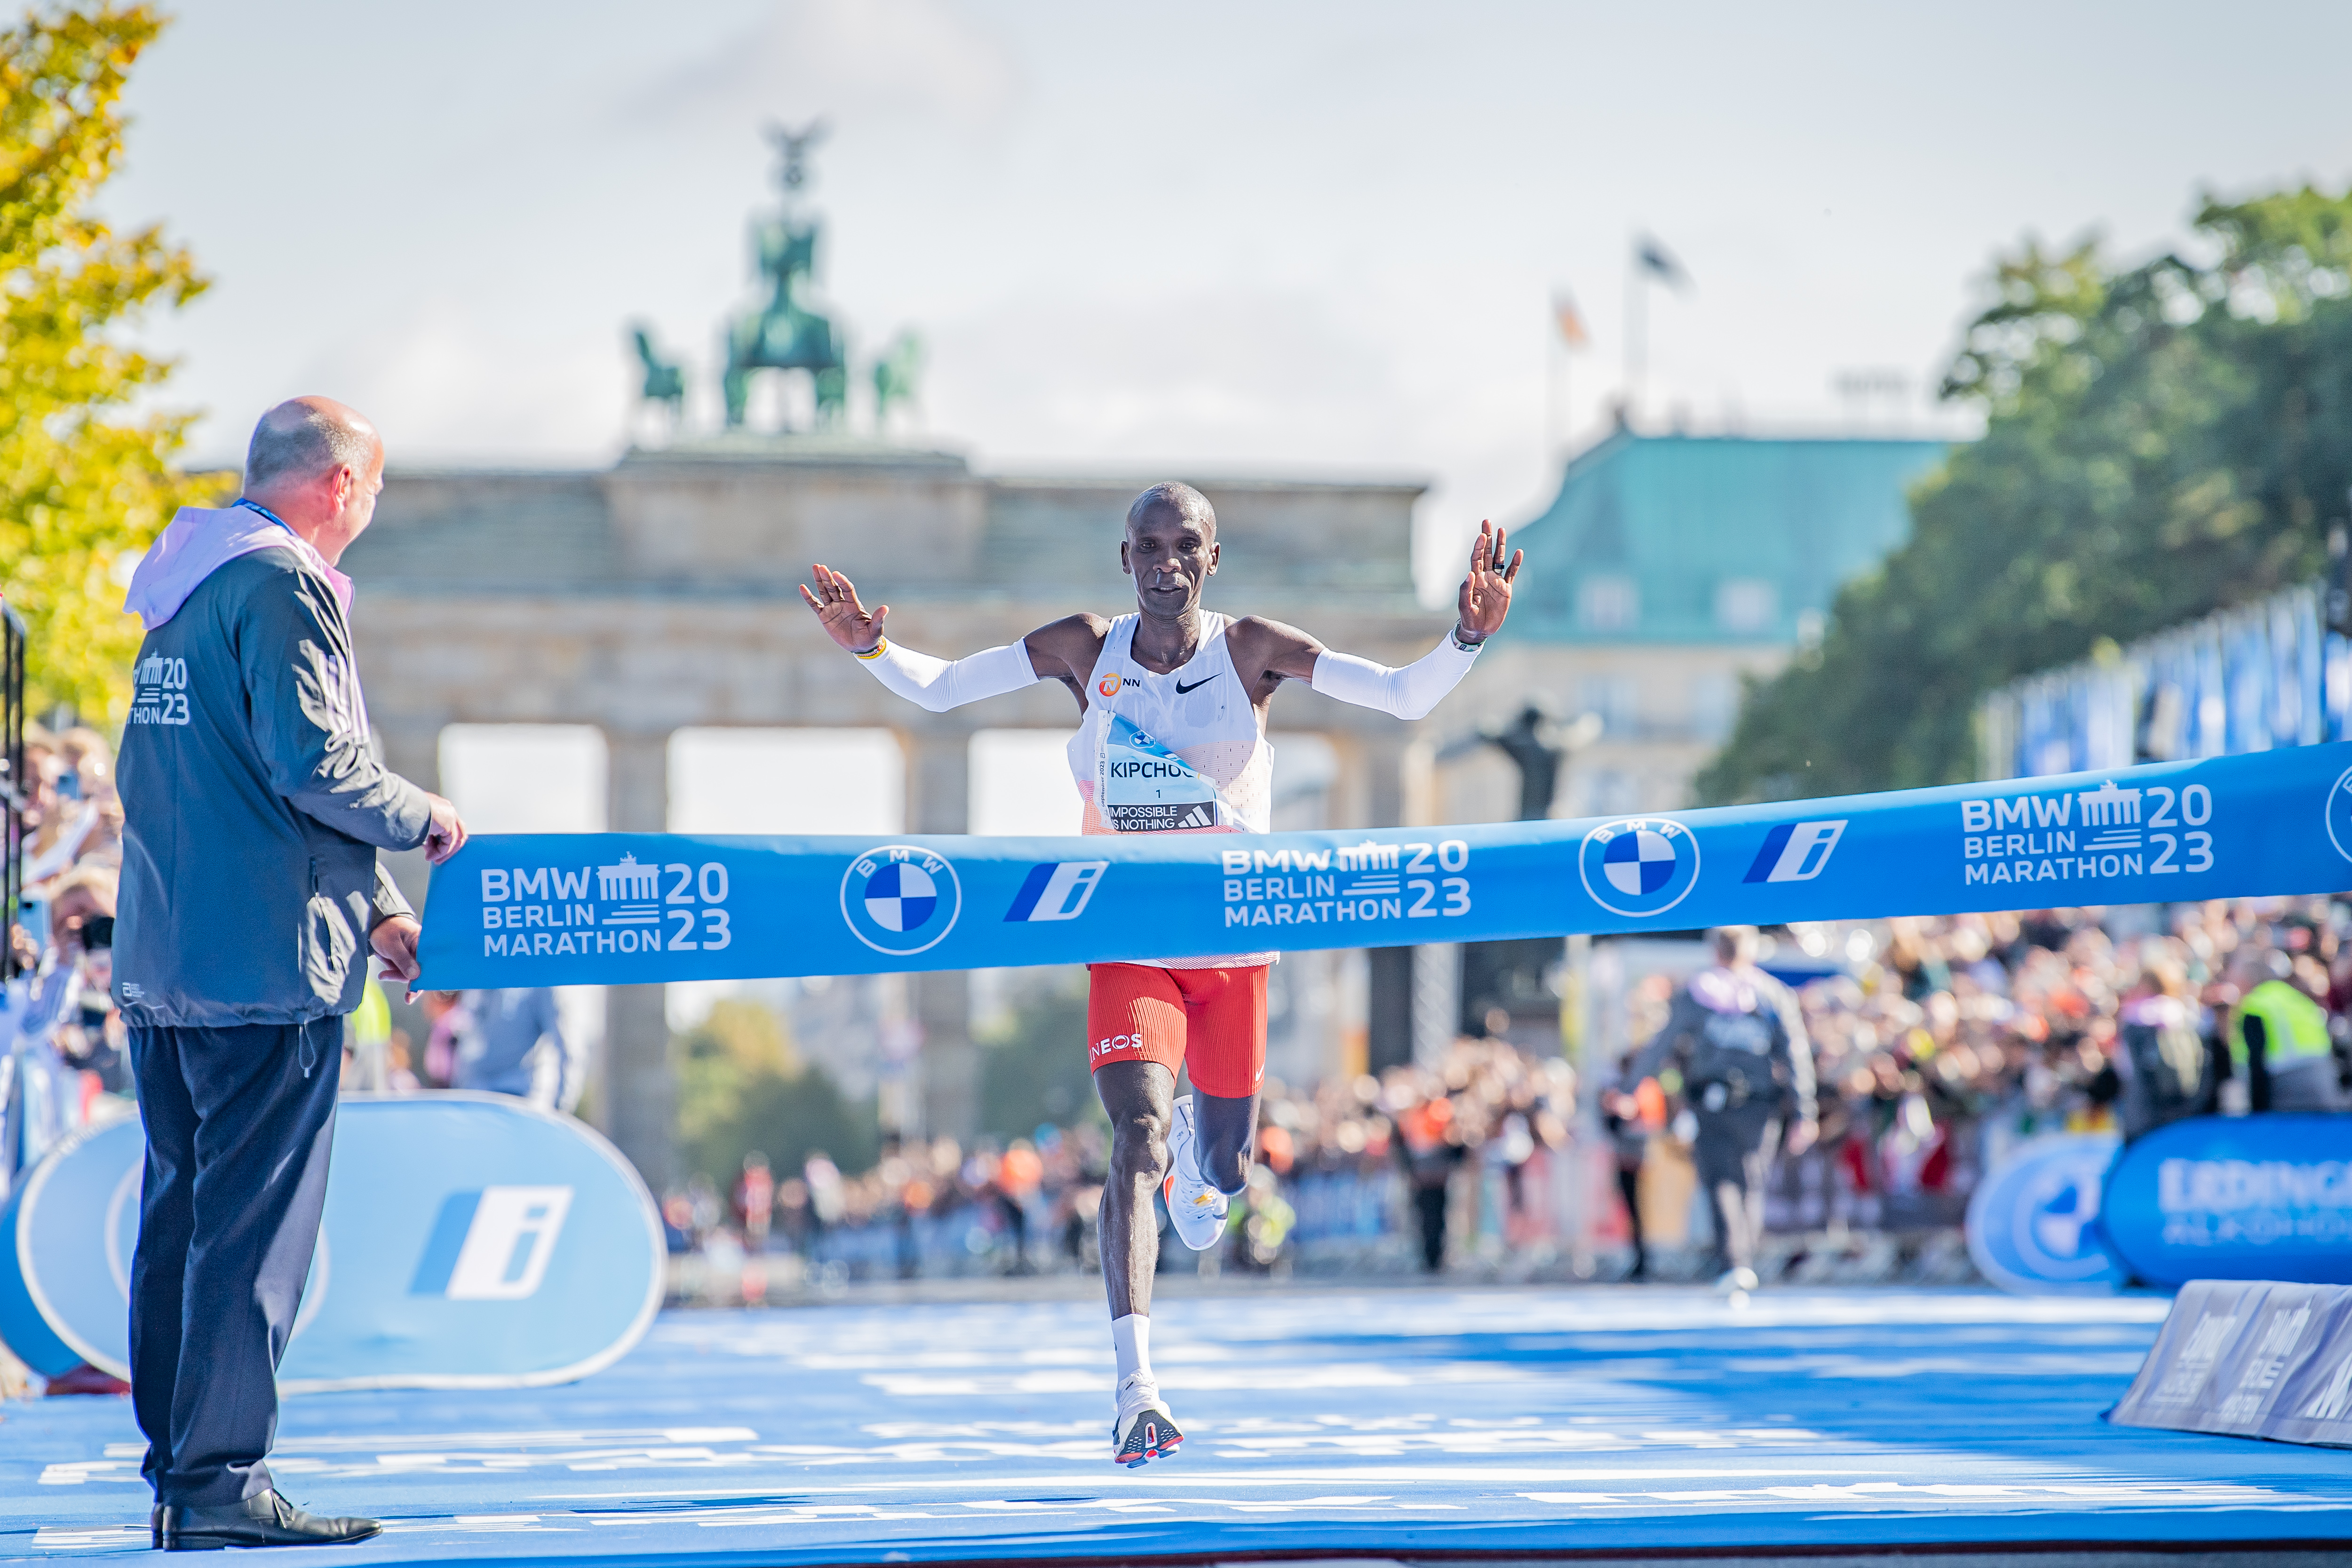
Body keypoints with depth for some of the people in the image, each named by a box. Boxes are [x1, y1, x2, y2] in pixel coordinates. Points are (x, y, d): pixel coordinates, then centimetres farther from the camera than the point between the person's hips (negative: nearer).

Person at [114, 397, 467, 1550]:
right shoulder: (281, 586, -11)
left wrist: (368, 904, 19)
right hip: (265, 957, -9)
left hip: (163, 954, 9)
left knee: (181, 1213, 12)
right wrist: (423, 819, -2)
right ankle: (220, 1483, -8)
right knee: (256, 1221, -7)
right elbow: (315, 763, -20)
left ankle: (178, 1466, 16)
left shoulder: (184, 591, 20)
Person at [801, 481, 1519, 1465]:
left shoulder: (1250, 650, -10)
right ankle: (1135, 1388, -27)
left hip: (1234, 946, 1)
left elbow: (1404, 699, -13)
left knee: (1223, 1173, 12)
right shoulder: (1084, 651, -7)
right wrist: (871, 649, -17)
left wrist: (1468, 637, -31)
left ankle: (1200, 1154, 54)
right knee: (1139, 1141, -21)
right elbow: (937, 689, 3)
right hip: (1129, 947, -1)